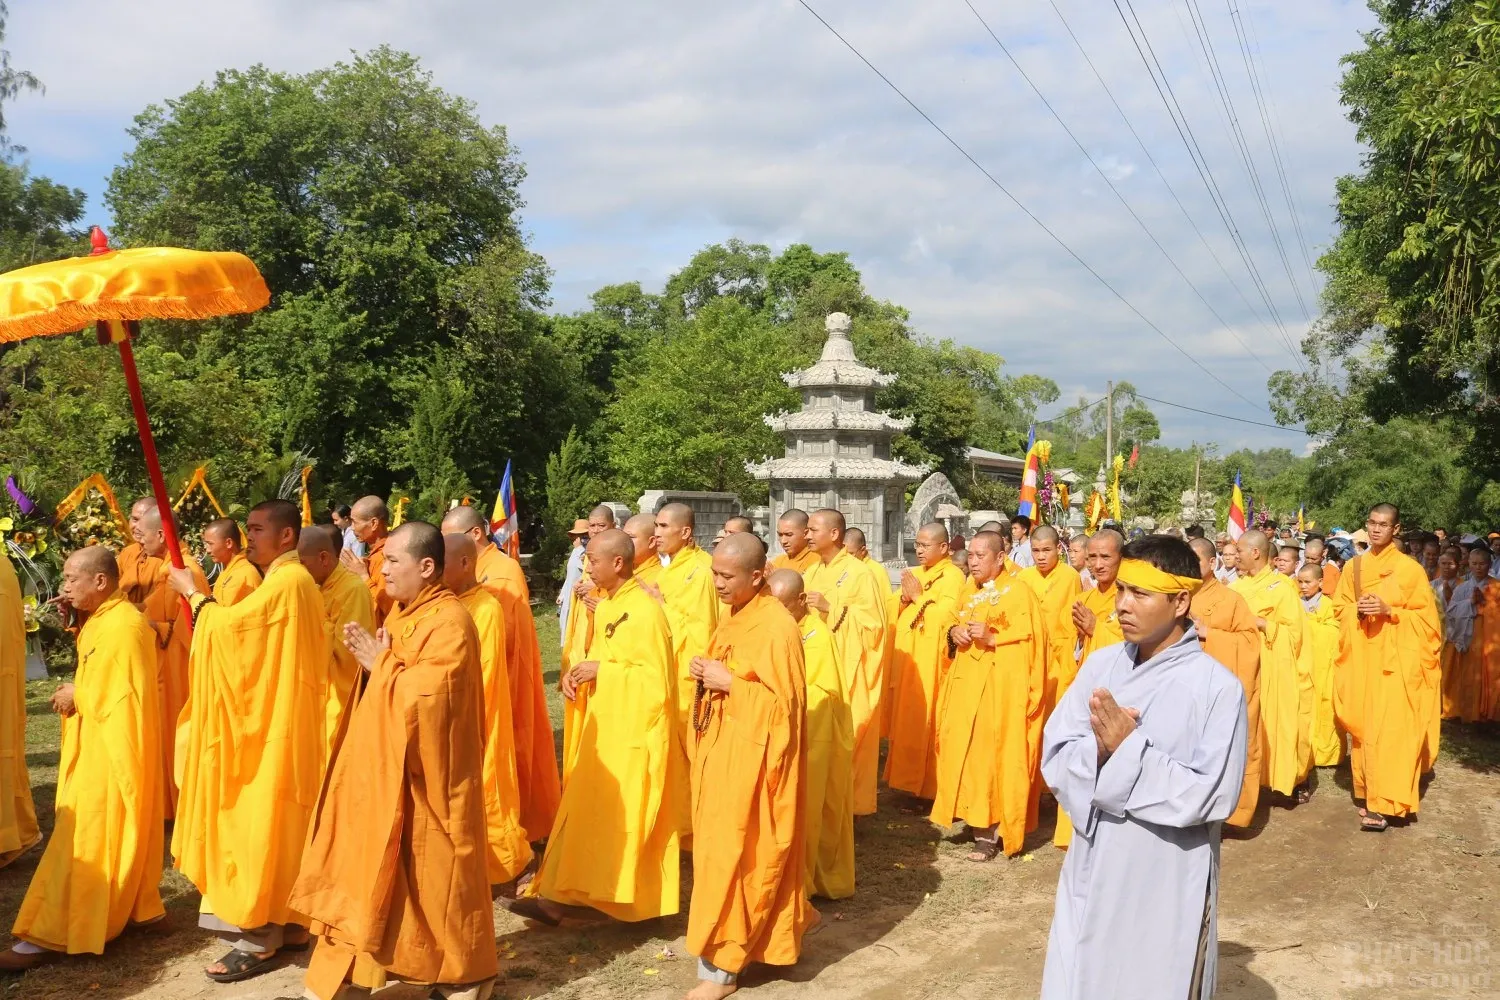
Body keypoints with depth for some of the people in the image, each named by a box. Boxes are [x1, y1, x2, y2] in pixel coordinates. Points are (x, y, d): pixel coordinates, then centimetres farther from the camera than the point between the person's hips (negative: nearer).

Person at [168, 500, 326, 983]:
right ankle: (286, 921, 23)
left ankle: (259, 937, 5)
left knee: (259, 823, -3)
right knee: (280, 823, 15)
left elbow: (229, 625, -21)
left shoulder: (285, 582, -19)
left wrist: (193, 593, -6)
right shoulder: (292, 579, 14)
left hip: (272, 725, -10)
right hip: (278, 720, 10)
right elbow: (252, 635, 17)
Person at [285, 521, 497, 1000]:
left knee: (434, 871, 4)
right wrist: (374, 661, -4)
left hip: (426, 774, -9)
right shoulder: (402, 614, 9)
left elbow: (422, 696, -27)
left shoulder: (450, 623, -20)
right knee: (368, 867, 12)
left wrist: (380, 665, -14)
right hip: (387, 767, 9)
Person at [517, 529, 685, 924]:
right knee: (585, 811, 11)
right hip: (602, 726, 9)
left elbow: (656, 678, -21)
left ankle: (636, 897, 9)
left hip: (633, 731, -9)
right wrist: (577, 672, -1)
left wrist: (601, 670, -19)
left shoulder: (645, 611, -19)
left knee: (625, 815, -2)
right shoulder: (604, 606, 9)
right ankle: (557, 895, 17)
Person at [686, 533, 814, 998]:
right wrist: (706, 672, 2)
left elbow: (785, 702, -20)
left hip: (752, 754, -10)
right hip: (723, 746, 10)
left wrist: (728, 683, -21)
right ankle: (783, 921, 35)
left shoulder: (776, 627, -20)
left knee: (732, 852, -3)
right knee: (722, 846, 17)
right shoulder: (733, 615, 9)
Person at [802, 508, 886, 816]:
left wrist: (832, 608, -19)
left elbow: (873, 622, -13)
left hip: (846, 669, -6)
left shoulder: (858, 574, -9)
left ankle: (850, 801, 9)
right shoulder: (812, 572, 12)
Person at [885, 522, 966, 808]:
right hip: (908, 658, 7)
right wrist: (905, 598, -6)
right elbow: (894, 615, 13)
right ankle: (911, 781, 18)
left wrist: (918, 597, -13)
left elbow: (945, 617, -20)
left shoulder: (953, 576, -9)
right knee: (907, 721, 9)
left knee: (927, 723, -4)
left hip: (932, 662, -7)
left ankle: (929, 790, 3)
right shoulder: (913, 574, 14)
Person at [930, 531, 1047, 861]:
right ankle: (978, 821, 16)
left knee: (993, 756, -7)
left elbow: (1028, 639, -13)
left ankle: (993, 831, -1)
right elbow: (953, 620, 26)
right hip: (966, 685, 7)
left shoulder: (1018, 592, -7)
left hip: (1000, 688, -7)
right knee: (965, 753, 6)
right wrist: (954, 632, 3)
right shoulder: (971, 593, 16)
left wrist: (992, 637, -24)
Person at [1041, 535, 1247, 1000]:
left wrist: (1128, 749, -21)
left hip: (1165, 885, -4)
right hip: (1090, 872, 5)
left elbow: (1212, 795, -17)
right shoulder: (1101, 664, 0)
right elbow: (1055, 757, -2)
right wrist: (1098, 748, -22)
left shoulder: (1218, 687, -14)